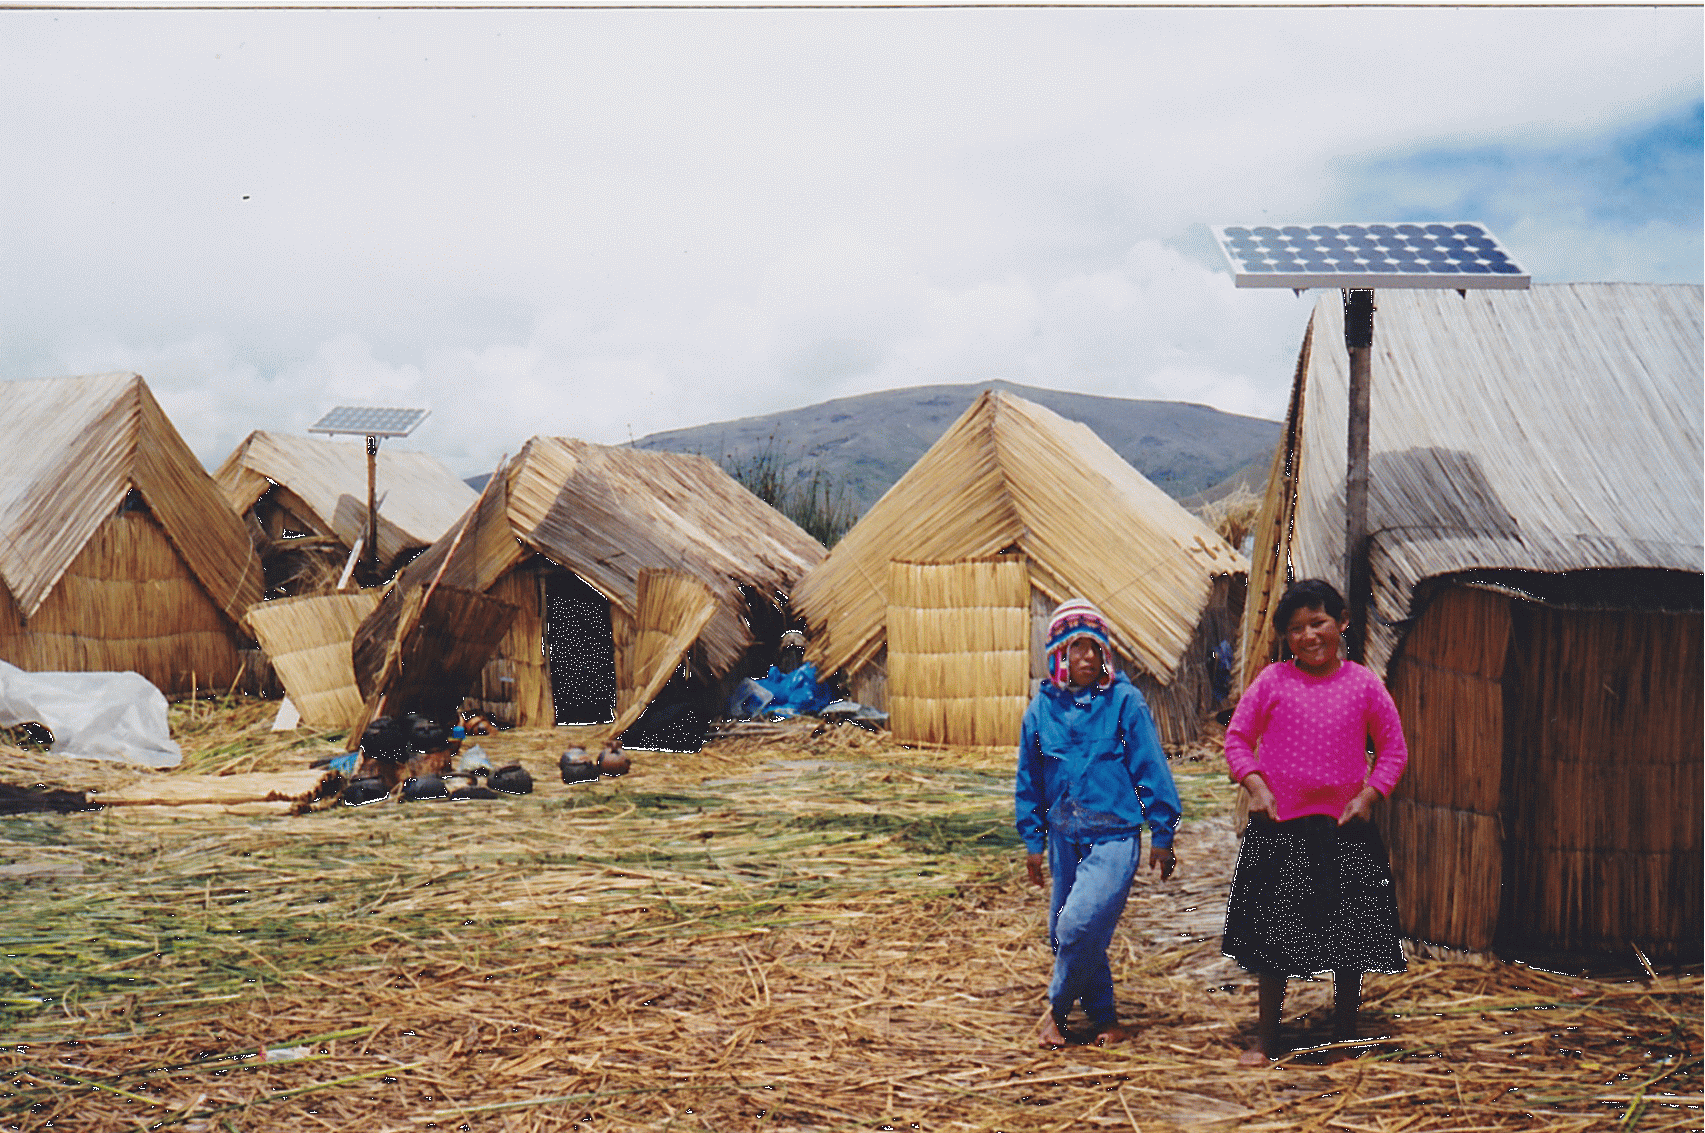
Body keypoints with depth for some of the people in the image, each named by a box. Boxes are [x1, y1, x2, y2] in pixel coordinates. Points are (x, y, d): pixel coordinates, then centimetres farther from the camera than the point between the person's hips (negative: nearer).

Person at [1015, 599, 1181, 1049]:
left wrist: (1162, 834, -1)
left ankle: (1057, 1009, 7)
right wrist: (1033, 840, 14)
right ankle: (1104, 1018, 26)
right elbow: (1029, 779, 12)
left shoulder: (1125, 701, -7)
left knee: (1081, 925, -16)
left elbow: (1150, 769, -2)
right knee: (1063, 932, 9)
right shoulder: (1042, 707, 2)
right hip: (1065, 837, 5)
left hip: (1116, 836, -4)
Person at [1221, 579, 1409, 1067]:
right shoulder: (1272, 682, -2)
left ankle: (1343, 1043, 23)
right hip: (1278, 826, 0)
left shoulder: (1363, 684, -2)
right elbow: (1237, 739, 5)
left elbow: (1394, 749, 6)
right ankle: (1265, 1041, 23)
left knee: (1349, 941, 6)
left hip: (1344, 828, 0)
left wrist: (1367, 796, -5)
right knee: (1272, 936, 9)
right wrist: (1254, 785, -9)